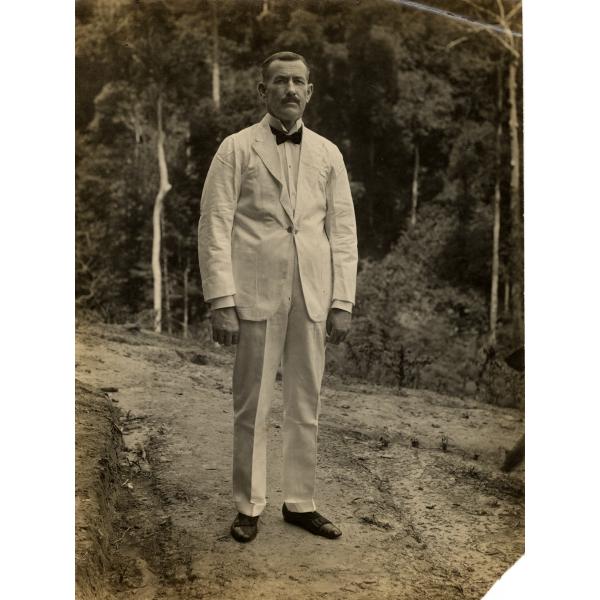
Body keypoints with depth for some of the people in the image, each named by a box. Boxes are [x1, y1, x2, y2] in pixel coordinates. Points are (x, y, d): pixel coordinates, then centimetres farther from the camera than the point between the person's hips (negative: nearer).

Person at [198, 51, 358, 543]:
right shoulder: (237, 149, 3)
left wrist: (342, 302, 1)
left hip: (313, 296, 3)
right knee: (252, 406, 4)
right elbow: (214, 226, -3)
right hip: (256, 294, -3)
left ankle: (300, 502, 22)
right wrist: (222, 301, -11)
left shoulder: (328, 154, 12)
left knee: (306, 405, 9)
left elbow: (343, 230, 9)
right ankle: (249, 506, 19)